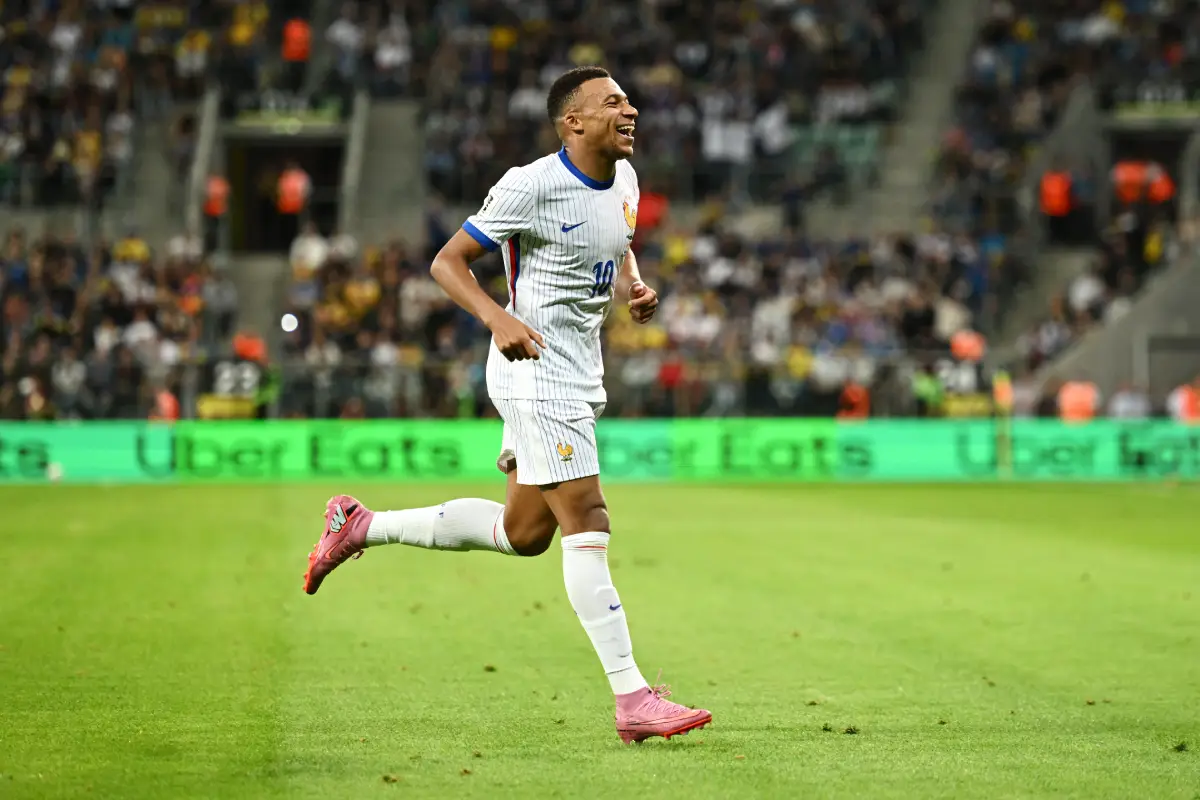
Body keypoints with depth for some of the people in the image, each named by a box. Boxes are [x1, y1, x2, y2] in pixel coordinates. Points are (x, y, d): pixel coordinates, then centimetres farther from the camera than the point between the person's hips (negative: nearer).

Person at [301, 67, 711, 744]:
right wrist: (500, 319, -28)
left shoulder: (623, 180, 9)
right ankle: (633, 699, -13)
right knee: (588, 525, -13)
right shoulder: (532, 186, -16)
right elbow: (447, 261, -12)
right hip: (536, 369, -9)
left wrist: (635, 288, 4)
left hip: (581, 376, 9)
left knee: (524, 532, 15)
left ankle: (363, 526, 30)